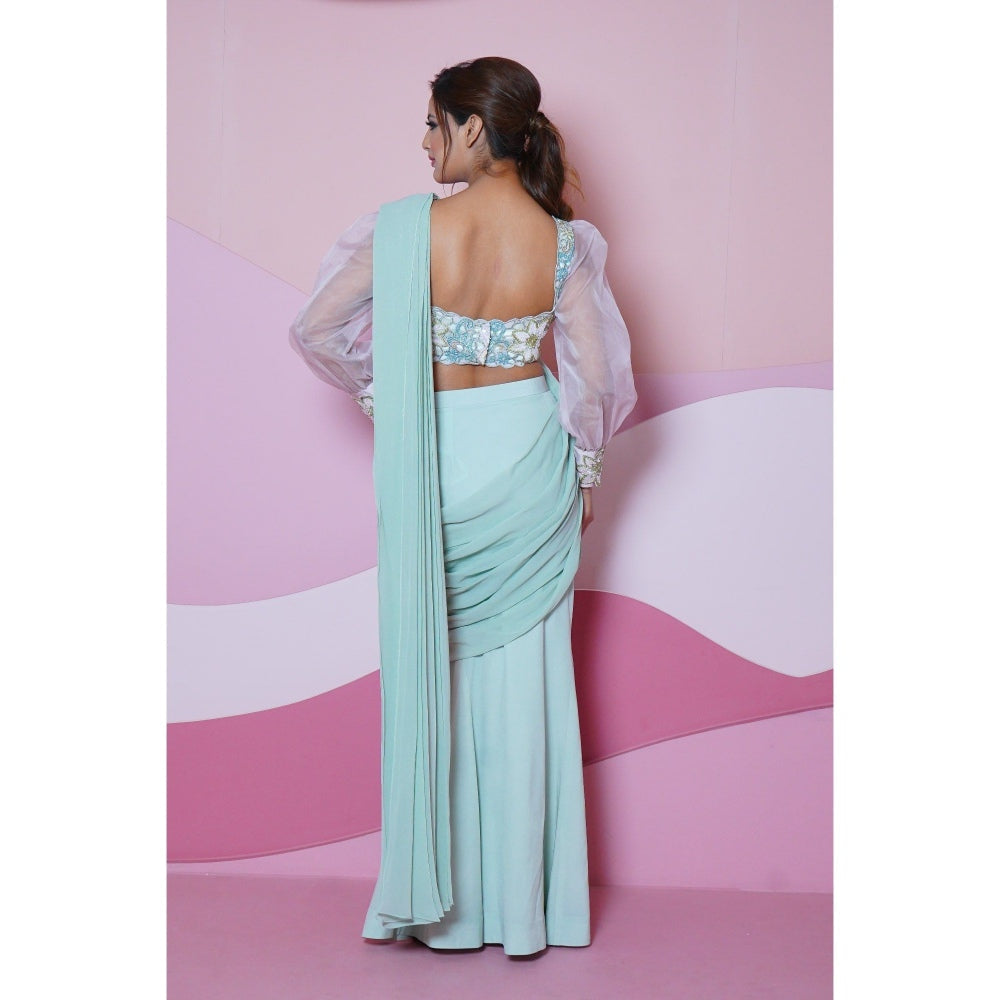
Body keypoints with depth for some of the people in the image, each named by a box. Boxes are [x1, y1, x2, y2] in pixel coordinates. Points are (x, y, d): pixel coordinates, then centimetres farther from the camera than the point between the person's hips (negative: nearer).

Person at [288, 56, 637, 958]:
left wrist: (378, 393, 12)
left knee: (434, 668, 11)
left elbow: (313, 329, -5)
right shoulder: (564, 243, -10)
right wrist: (585, 478, 8)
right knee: (522, 671, 10)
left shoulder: (406, 229, -13)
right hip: (529, 460, 1)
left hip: (432, 461, -1)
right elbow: (594, 381, -7)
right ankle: (523, 902, 19)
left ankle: (440, 896, 20)